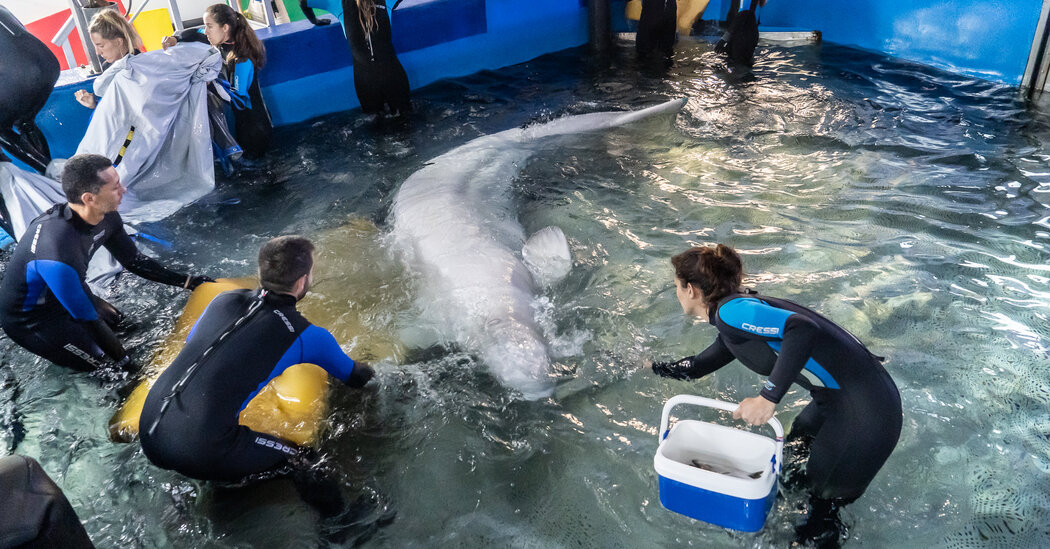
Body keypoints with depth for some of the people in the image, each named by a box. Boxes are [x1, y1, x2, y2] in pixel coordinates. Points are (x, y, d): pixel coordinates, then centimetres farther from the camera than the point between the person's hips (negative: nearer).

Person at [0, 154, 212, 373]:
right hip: (30, 318, -8)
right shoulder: (60, 250, -40)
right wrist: (121, 357, -16)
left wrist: (187, 281, 1)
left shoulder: (106, 217, -16)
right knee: (112, 366, -4)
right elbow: (87, 317, -28)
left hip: (55, 294, 8)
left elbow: (135, 261, 1)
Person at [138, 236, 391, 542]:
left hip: (148, 435, 6)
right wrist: (368, 371, 39)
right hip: (200, 454, -6)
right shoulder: (309, 337, -4)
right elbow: (357, 378, 14)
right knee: (307, 462, 0)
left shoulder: (224, 300, 9)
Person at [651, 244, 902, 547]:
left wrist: (768, 398, -32)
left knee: (822, 507, 8)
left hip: (865, 414, -10)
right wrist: (653, 367, 34)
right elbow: (700, 365, 27)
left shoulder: (730, 311, -19)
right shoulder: (734, 318, 12)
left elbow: (804, 328, -34)